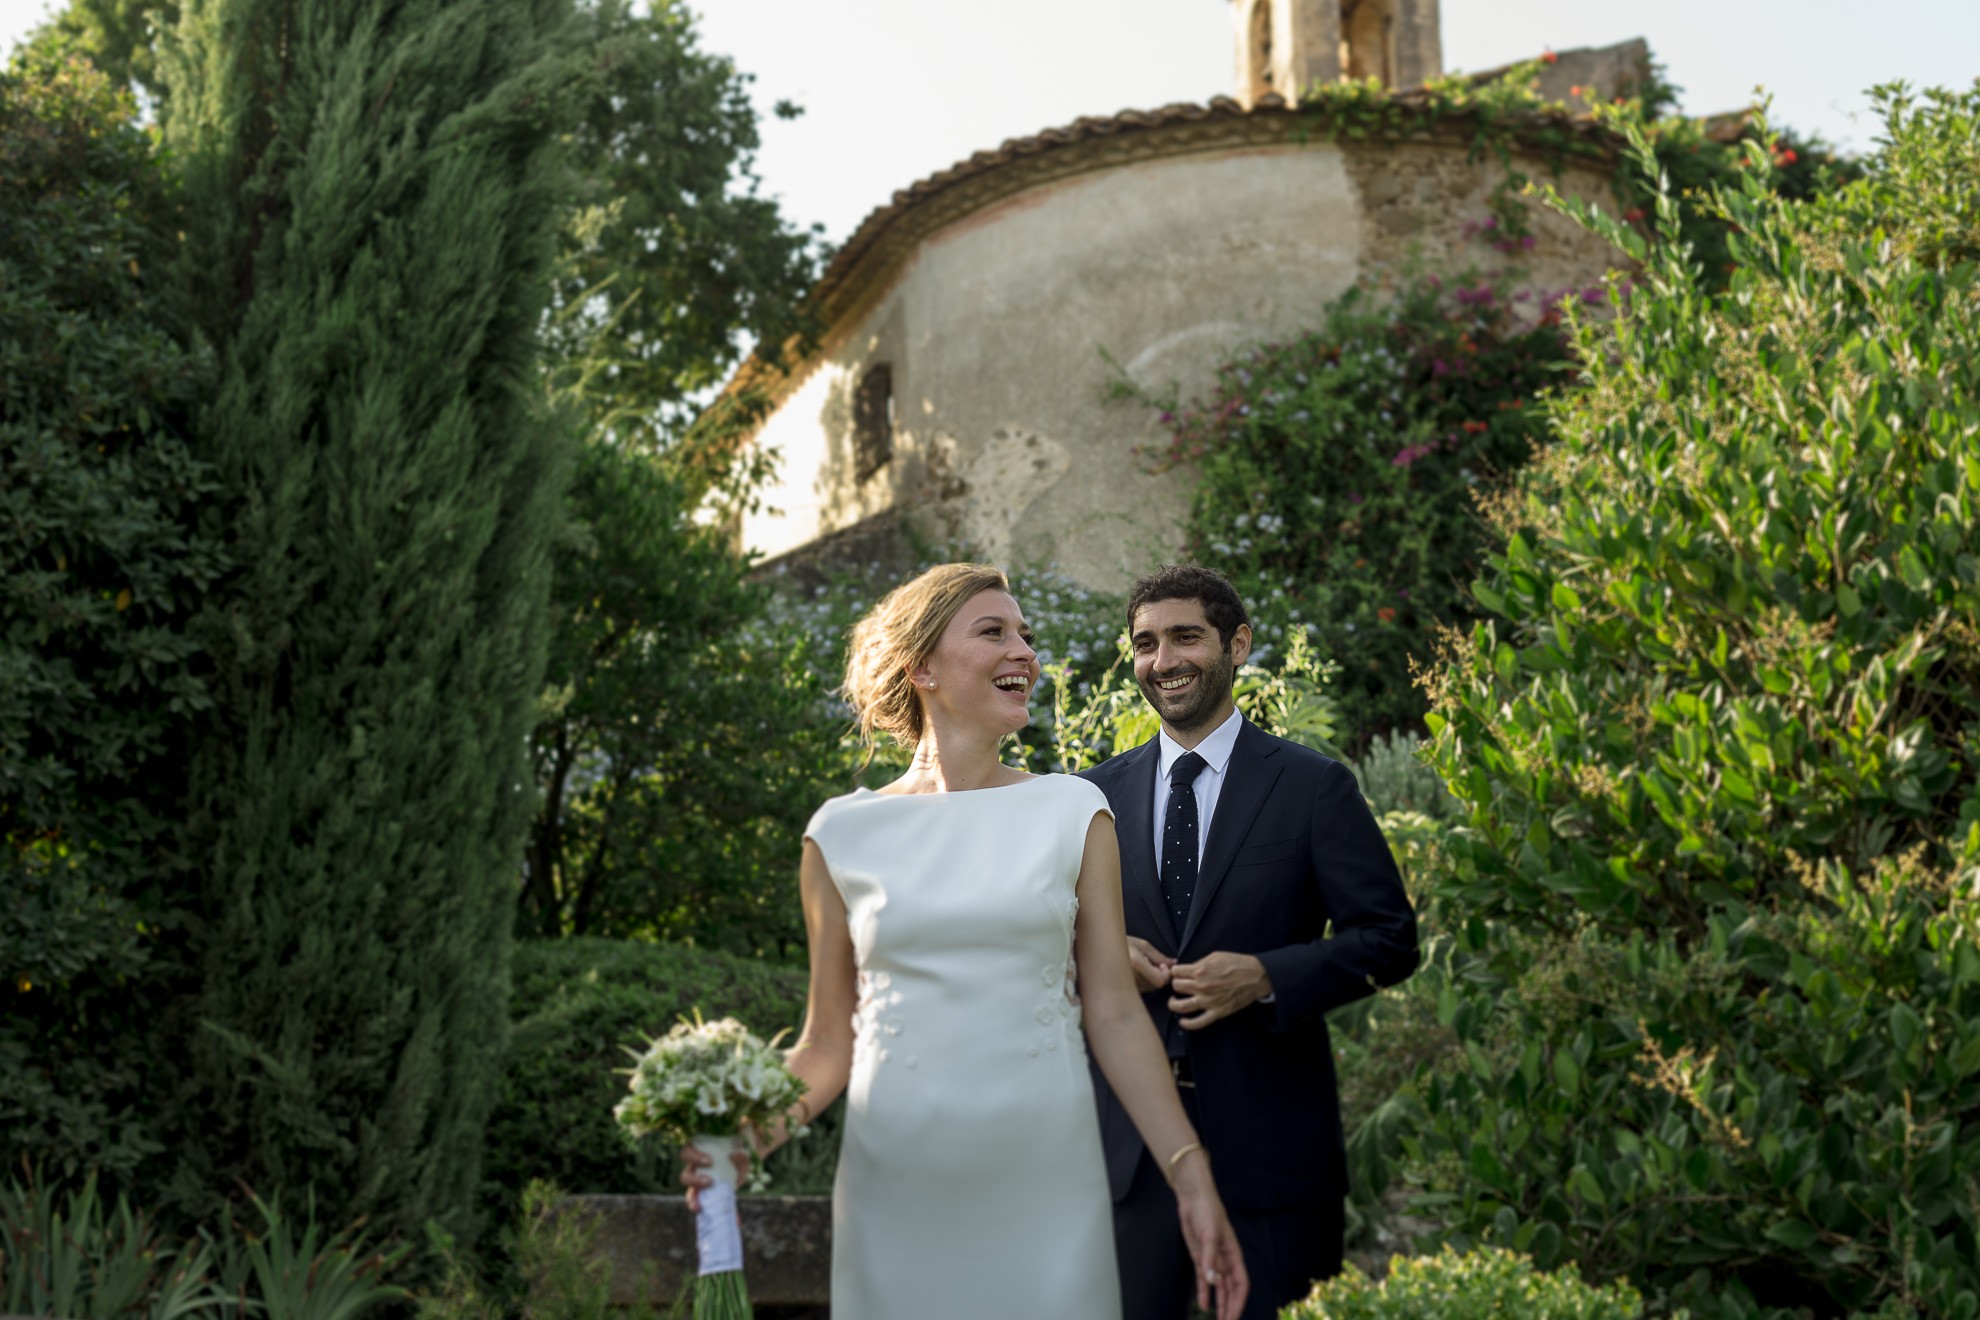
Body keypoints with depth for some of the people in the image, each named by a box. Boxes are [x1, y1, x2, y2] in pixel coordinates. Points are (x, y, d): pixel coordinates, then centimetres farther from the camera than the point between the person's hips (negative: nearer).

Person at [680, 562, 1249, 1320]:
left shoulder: (1073, 815, 4)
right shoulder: (844, 834, 3)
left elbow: (1115, 1016, 4)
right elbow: (830, 1042, 7)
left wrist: (1192, 1179, -2)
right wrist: (752, 1133, -11)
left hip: (1046, 1184, 0)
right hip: (897, 1193, 0)